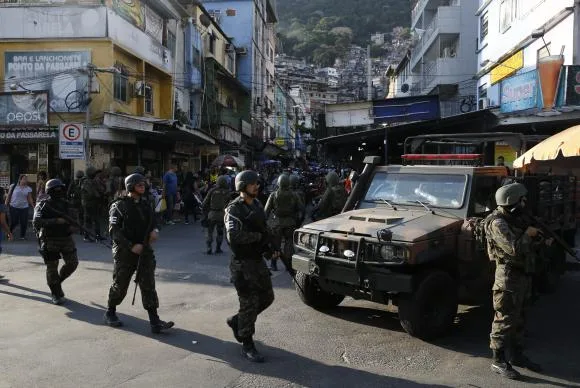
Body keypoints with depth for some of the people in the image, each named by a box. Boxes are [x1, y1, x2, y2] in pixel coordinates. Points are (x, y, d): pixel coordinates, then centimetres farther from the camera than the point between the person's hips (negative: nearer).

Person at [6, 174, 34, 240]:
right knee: (14, 222, 3)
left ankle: (23, 235, 15)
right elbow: (9, 196, 5)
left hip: (24, 207, 2)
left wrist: (33, 205, -4)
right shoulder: (13, 186, 0)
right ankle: (9, 233, 30)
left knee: (24, 222, 0)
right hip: (14, 207, -2)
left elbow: (29, 199, 8)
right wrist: (6, 204, 3)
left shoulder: (28, 189, 5)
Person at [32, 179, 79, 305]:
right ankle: (56, 294, 16)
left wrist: (72, 226, 0)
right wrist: (56, 221, -29)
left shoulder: (65, 204, 8)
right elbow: (36, 222, -22)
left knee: (73, 263, 2)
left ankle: (58, 280, 29)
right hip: (49, 240, -5)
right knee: (52, 268, 1)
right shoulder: (42, 205, -8)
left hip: (66, 238, 5)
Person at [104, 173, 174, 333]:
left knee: (148, 285, -2)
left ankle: (154, 321, -4)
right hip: (125, 252, -4)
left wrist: (154, 231, -6)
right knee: (120, 285, 10)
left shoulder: (145, 205, 10)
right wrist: (132, 246, -20)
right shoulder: (119, 206, -7)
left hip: (144, 251, 4)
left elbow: (153, 223, 18)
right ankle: (110, 313, 34)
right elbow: (114, 231, -13)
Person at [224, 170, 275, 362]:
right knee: (250, 303, -1)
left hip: (258, 260, 8)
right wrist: (259, 236, -22)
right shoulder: (234, 209, -16)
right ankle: (247, 346, 15)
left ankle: (236, 321, 33)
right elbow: (234, 236, -32)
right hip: (242, 263, -8)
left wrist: (269, 246, 8)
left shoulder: (257, 205, 9)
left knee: (267, 297, 15)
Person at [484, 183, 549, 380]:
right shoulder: (497, 223, -19)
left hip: (524, 275, 9)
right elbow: (514, 249, -26)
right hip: (508, 277, -9)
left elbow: (526, 246, 22)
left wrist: (543, 242, 5)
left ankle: (518, 355, 31)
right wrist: (528, 234, -12)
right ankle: (498, 361, 7)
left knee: (519, 319, 18)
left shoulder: (515, 219, 11)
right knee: (504, 320, -2)